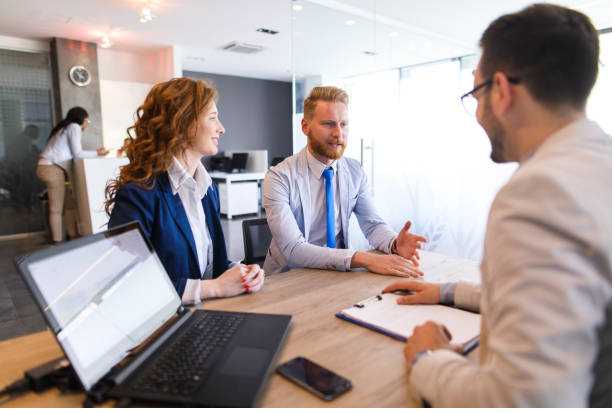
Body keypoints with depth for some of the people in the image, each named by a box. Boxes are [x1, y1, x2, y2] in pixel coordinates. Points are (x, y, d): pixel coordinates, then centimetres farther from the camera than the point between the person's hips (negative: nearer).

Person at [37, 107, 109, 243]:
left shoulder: (65, 128, 24)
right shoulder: (74, 126, -4)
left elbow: (70, 153, 13)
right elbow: (77, 154, -11)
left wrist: (94, 152, 12)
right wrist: (97, 153, 0)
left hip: (52, 167, 9)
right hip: (51, 168, -9)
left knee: (71, 202, 9)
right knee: (56, 209, -6)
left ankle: (73, 237, 14)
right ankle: (58, 243, -1)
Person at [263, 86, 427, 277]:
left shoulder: (355, 172, 0)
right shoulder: (279, 177, -16)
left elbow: (373, 225, 1)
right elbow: (293, 249, -24)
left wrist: (395, 244, -22)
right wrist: (362, 259, -33)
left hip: (337, 273, 4)